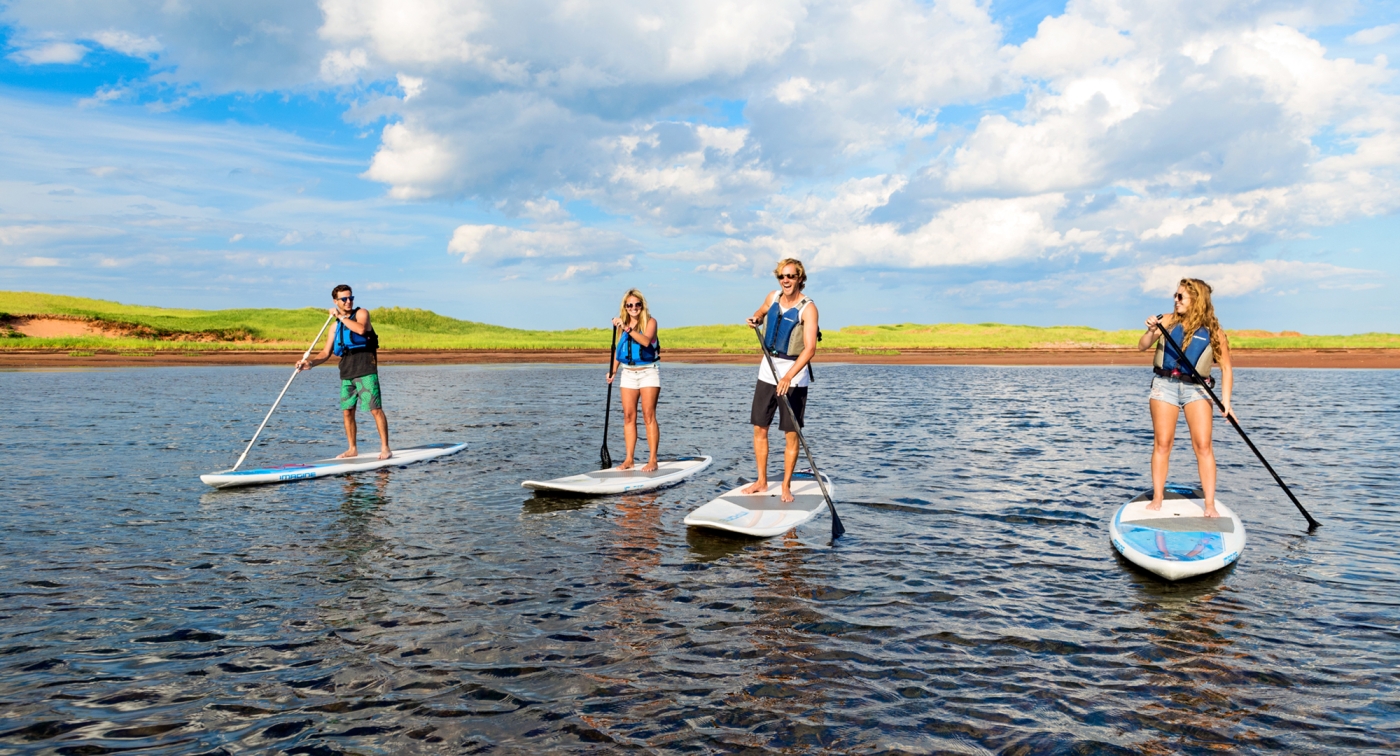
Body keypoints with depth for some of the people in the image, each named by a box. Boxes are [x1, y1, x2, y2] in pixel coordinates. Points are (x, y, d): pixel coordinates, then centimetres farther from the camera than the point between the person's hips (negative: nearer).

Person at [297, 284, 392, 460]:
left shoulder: (361, 313, 2)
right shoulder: (336, 326, 17)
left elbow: (361, 329, -21)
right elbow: (326, 353, 14)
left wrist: (341, 316, -12)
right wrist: (311, 363, -4)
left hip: (365, 369, -6)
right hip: (346, 371, 6)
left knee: (375, 409, -10)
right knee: (347, 411, 8)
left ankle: (385, 448, -8)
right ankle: (353, 449, 17)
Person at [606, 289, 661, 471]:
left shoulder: (650, 322, -7)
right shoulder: (622, 324, 8)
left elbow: (646, 341, -26)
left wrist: (628, 329, -32)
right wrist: (613, 370, 5)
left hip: (648, 372, -5)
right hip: (628, 373, 5)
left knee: (648, 416, -7)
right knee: (628, 416, 2)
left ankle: (652, 460, -6)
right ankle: (629, 459, 6)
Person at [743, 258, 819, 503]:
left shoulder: (808, 308, -15)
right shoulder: (773, 298, 5)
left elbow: (810, 348, -25)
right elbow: (761, 312, 30)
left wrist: (788, 376, -35)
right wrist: (755, 319, 5)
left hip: (794, 374, -6)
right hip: (767, 371, 6)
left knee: (791, 433, -1)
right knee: (759, 428, 7)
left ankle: (786, 486, 10)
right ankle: (761, 482, 19)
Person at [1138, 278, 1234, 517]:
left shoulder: (1213, 331, 0)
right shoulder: (1168, 321, 3)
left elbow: (1226, 368, 0)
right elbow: (1142, 346, 0)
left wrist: (1225, 401, -9)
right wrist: (1151, 331, -21)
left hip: (1196, 388, -1)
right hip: (1165, 384, 1)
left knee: (1203, 445, -7)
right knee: (1162, 443, 1)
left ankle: (1210, 505, -4)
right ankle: (1157, 499, 10)